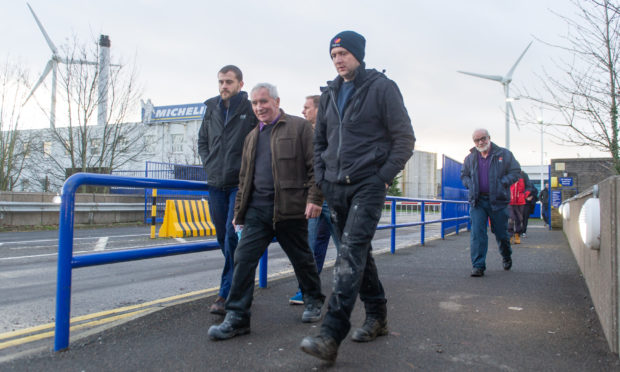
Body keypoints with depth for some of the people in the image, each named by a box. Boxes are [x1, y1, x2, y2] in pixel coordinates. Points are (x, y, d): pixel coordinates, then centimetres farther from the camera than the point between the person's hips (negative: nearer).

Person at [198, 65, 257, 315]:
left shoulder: (252, 109, -4)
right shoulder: (212, 108, 12)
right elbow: (202, 140, 23)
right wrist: (208, 164, 10)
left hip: (240, 184, -6)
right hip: (216, 184, 6)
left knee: (233, 234, -12)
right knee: (223, 237, 10)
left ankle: (227, 293, -4)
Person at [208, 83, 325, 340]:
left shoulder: (299, 127, 1)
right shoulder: (252, 137, 19)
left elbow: (315, 165, -5)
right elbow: (244, 177, 22)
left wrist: (314, 198, -14)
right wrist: (239, 211, 21)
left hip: (290, 208, -5)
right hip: (257, 209, 5)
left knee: (302, 259, 10)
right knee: (243, 259, -5)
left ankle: (313, 302, 33)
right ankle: (236, 318, 1)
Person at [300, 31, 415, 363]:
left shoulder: (381, 87, -2)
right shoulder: (329, 94, 15)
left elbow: (404, 138, -4)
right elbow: (319, 140, 22)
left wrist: (383, 177, -11)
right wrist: (321, 177, 9)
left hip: (367, 185, -6)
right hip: (336, 188, 7)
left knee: (351, 252, -17)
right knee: (358, 252, 13)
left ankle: (331, 336, -20)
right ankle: (377, 317, 28)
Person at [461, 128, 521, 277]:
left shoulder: (504, 154, 0)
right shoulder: (470, 158, 8)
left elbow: (515, 172, 2)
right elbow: (463, 175, 20)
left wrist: (502, 183, -12)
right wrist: (470, 185, 1)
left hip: (498, 200, -1)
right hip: (477, 201, 1)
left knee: (501, 233, 12)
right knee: (477, 233, -9)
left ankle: (506, 257, 40)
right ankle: (478, 266, -7)